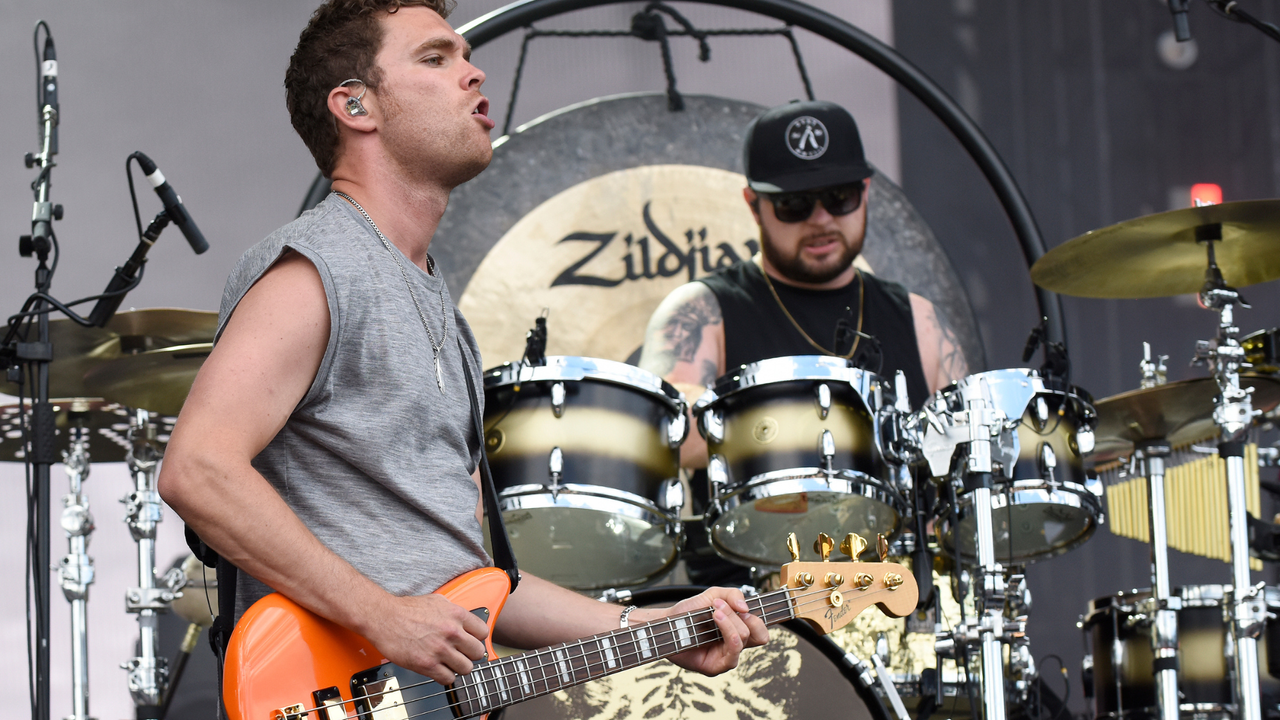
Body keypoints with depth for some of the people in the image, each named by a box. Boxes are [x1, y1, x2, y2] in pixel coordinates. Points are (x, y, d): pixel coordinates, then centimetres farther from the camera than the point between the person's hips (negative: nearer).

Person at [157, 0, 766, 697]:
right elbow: (197, 471, -21)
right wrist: (384, 617, -20)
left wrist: (652, 629, 12)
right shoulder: (316, 269, -7)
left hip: (451, 689, 7)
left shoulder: (438, 311, 21)